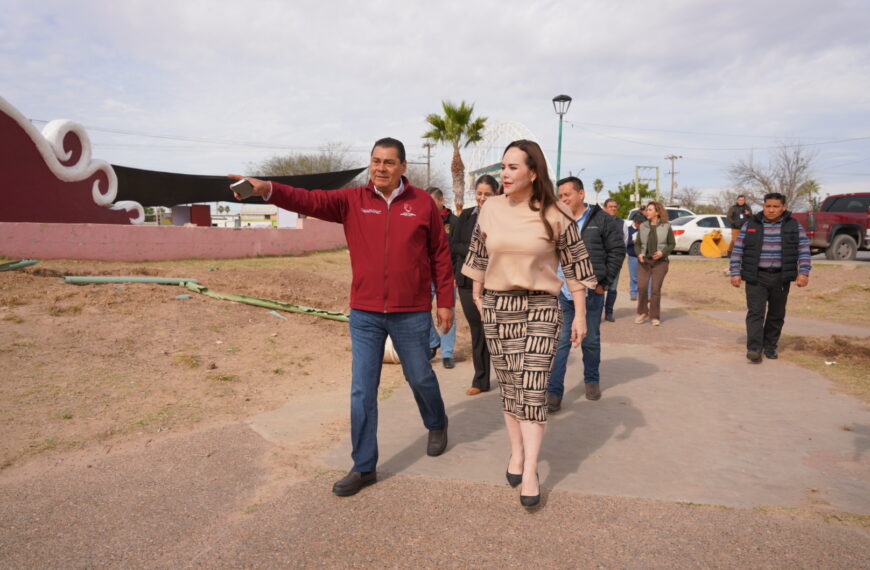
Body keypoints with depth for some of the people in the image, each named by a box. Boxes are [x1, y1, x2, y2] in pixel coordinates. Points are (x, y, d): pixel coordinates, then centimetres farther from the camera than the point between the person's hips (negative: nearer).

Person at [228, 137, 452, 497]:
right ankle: (364, 467, 19)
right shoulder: (352, 201, 1)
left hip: (411, 314, -1)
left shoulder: (422, 203, -2)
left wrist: (445, 302, 2)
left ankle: (437, 425, 48)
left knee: (420, 377, 16)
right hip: (365, 314, 2)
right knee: (362, 390, 5)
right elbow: (311, 201, -14)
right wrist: (268, 190, -31)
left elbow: (440, 255, 1)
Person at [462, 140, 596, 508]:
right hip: (496, 307, 3)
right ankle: (517, 453, 25)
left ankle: (530, 472, -3)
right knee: (509, 386, 9)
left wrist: (580, 314, -1)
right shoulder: (490, 209, 2)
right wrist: (476, 296, 17)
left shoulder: (555, 216, -6)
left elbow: (575, 265, -1)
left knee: (532, 388, -8)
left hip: (540, 308, -3)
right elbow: (478, 256, 14)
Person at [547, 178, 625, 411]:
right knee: (560, 342, -1)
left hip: (591, 293, -1)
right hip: (562, 294, 1)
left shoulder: (602, 220, -2)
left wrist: (604, 282, -4)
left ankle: (591, 380, 36)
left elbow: (617, 251, -1)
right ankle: (554, 392, 2)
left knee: (591, 341, 14)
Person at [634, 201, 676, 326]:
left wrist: (662, 252, -12)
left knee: (656, 289, -3)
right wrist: (639, 254, -7)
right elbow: (637, 244, 13)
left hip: (660, 261, -2)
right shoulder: (642, 226, 8)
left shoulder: (666, 226, 2)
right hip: (644, 261, 2)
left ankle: (655, 316, 10)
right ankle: (642, 312, 11)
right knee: (642, 287, -8)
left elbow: (672, 244, 5)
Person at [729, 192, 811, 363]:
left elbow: (804, 250, 3)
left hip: (781, 278, 2)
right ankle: (754, 349, -14)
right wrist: (735, 273, -2)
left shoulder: (793, 226, 5)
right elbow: (737, 249, 4)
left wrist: (803, 272, -8)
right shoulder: (750, 225, 3)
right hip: (756, 277, -1)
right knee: (755, 312, -10)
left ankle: (770, 347, 21)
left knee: (777, 315, 8)